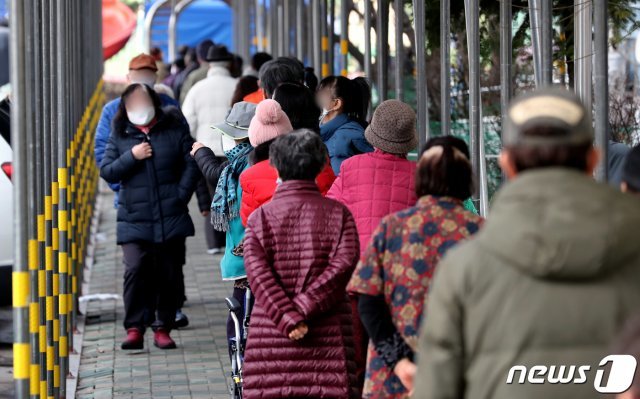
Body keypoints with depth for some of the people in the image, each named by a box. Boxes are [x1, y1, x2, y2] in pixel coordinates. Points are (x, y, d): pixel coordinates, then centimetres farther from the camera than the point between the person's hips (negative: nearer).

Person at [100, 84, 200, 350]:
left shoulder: (174, 130, 4)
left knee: (169, 275, 4)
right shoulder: (120, 135, 7)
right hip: (134, 219, -1)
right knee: (135, 271, -14)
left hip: (171, 218, 1)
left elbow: (192, 164, 4)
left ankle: (163, 328, 14)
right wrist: (131, 157, -12)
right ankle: (134, 329, -8)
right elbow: (106, 171, 2)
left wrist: (181, 196, -5)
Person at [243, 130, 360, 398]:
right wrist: (304, 308, -11)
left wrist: (286, 319, -13)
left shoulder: (260, 216, 3)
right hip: (328, 336, 0)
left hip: (271, 337, 0)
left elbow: (256, 271, -9)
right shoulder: (337, 213, 3)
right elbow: (344, 263, -9)